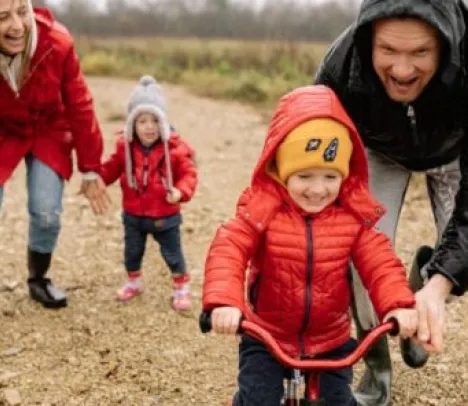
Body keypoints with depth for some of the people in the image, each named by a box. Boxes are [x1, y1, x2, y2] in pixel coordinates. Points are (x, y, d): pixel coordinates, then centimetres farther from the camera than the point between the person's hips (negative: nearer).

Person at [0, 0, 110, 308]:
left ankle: (39, 280, 22)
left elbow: (79, 106, -15)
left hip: (48, 131, 1)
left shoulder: (56, 42, -29)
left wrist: (90, 168, -8)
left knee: (47, 213, -6)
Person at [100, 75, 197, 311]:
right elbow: (112, 169, 5)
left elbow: (188, 174, -14)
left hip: (165, 216, -3)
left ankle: (181, 288, 28)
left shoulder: (175, 148, -16)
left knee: (172, 254, 9)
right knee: (132, 252, 19)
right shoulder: (125, 147, -6)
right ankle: (134, 282, 43)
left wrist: (180, 191, -32)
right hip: (133, 215, 3)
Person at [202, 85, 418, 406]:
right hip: (266, 336, -2)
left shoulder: (353, 217, -10)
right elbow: (227, 251, -25)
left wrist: (399, 304, -33)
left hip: (331, 340, 2)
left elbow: (380, 262, -13)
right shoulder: (262, 211, -17)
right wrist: (224, 301, -44)